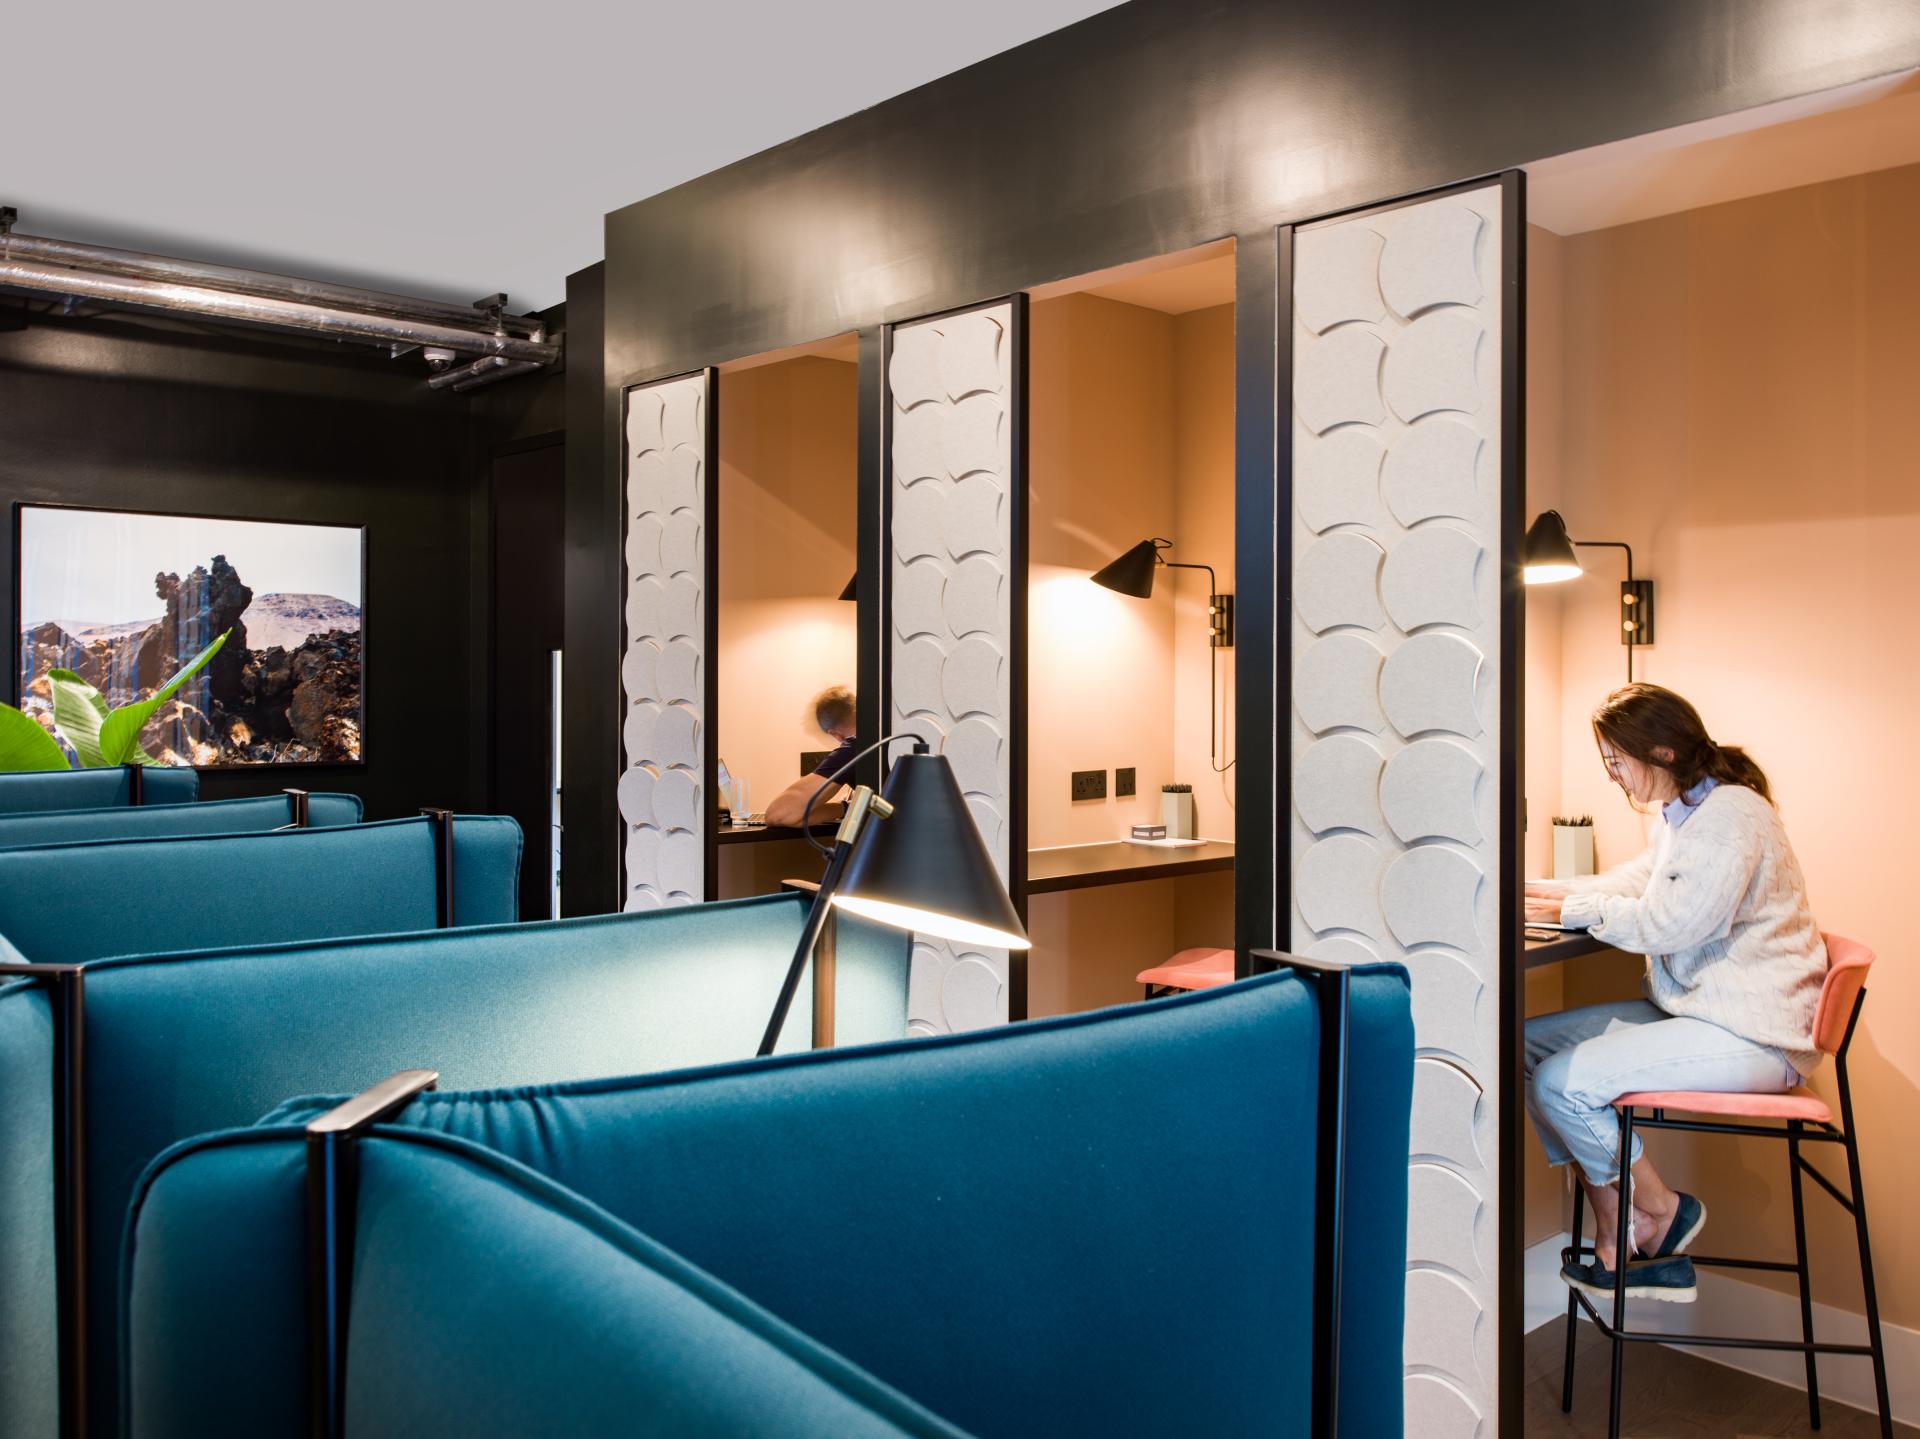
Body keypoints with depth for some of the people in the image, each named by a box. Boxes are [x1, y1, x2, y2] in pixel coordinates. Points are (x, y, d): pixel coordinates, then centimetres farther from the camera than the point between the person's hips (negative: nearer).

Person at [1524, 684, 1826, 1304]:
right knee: (1533, 1041, 1)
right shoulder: (1684, 813, 14)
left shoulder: (1732, 813, -17)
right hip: (1695, 1010, 10)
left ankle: (1662, 1208, 7)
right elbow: (1634, 882, 23)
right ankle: (1616, 1243, 3)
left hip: (1749, 1036, -10)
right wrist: (1545, 891, 9)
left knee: (1561, 1083, -21)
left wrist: (1575, 909, -11)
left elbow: (1671, 922, -23)